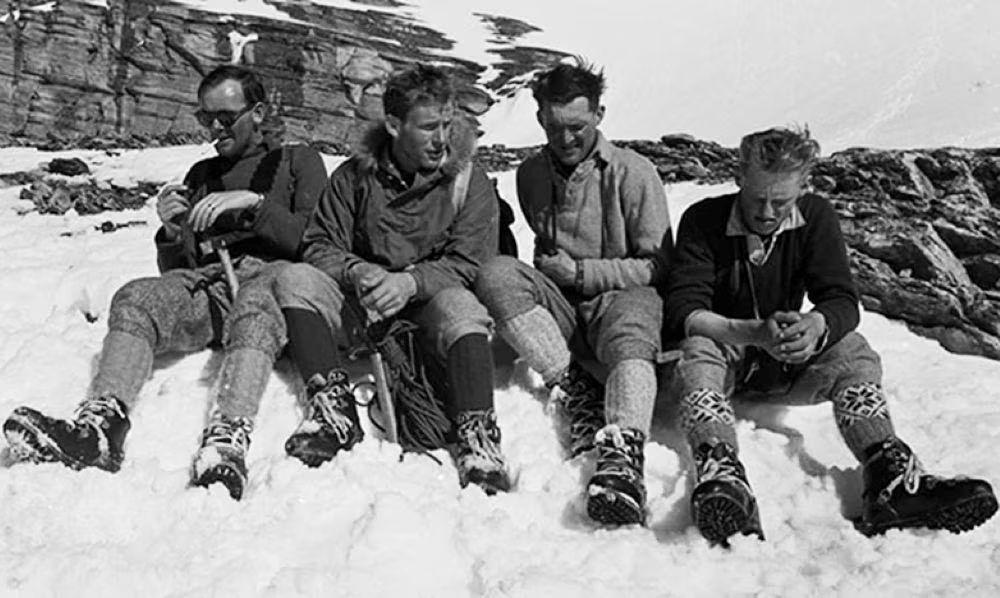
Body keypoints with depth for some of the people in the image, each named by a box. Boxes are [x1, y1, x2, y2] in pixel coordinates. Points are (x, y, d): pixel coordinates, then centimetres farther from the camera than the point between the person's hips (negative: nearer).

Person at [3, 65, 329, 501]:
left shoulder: (297, 161, 20)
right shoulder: (201, 175, 32)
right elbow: (174, 270, 27)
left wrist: (255, 204, -9)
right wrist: (172, 231, 5)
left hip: (272, 274, -4)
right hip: (207, 283, 4)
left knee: (253, 305, -40)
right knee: (136, 297, -27)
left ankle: (227, 443, -61)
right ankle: (99, 425, -48)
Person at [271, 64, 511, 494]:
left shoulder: (470, 182, 0)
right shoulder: (355, 175, 5)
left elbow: (467, 265, -8)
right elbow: (320, 245, 2)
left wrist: (410, 281, -26)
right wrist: (357, 272, -20)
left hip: (426, 309, -2)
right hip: (360, 308, 3)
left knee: (461, 305, -35)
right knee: (296, 279, -21)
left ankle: (476, 434, -39)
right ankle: (333, 407, -30)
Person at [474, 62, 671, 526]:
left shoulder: (633, 173, -2)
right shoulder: (531, 174, 12)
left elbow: (657, 266, -2)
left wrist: (582, 272, -9)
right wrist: (549, 268, 9)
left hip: (619, 296, -4)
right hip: (557, 305, 4)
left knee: (632, 338, -38)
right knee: (496, 275, -25)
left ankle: (622, 457, -60)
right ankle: (579, 395, -33)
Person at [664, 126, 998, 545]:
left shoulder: (815, 217, -4)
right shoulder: (703, 221, -12)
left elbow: (843, 302, -12)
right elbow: (683, 310, -23)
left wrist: (817, 325, -39)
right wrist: (753, 333, -41)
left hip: (790, 362, 3)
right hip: (724, 350, -2)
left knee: (853, 352, -25)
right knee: (697, 352, -36)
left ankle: (891, 478, -44)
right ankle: (720, 473, -60)